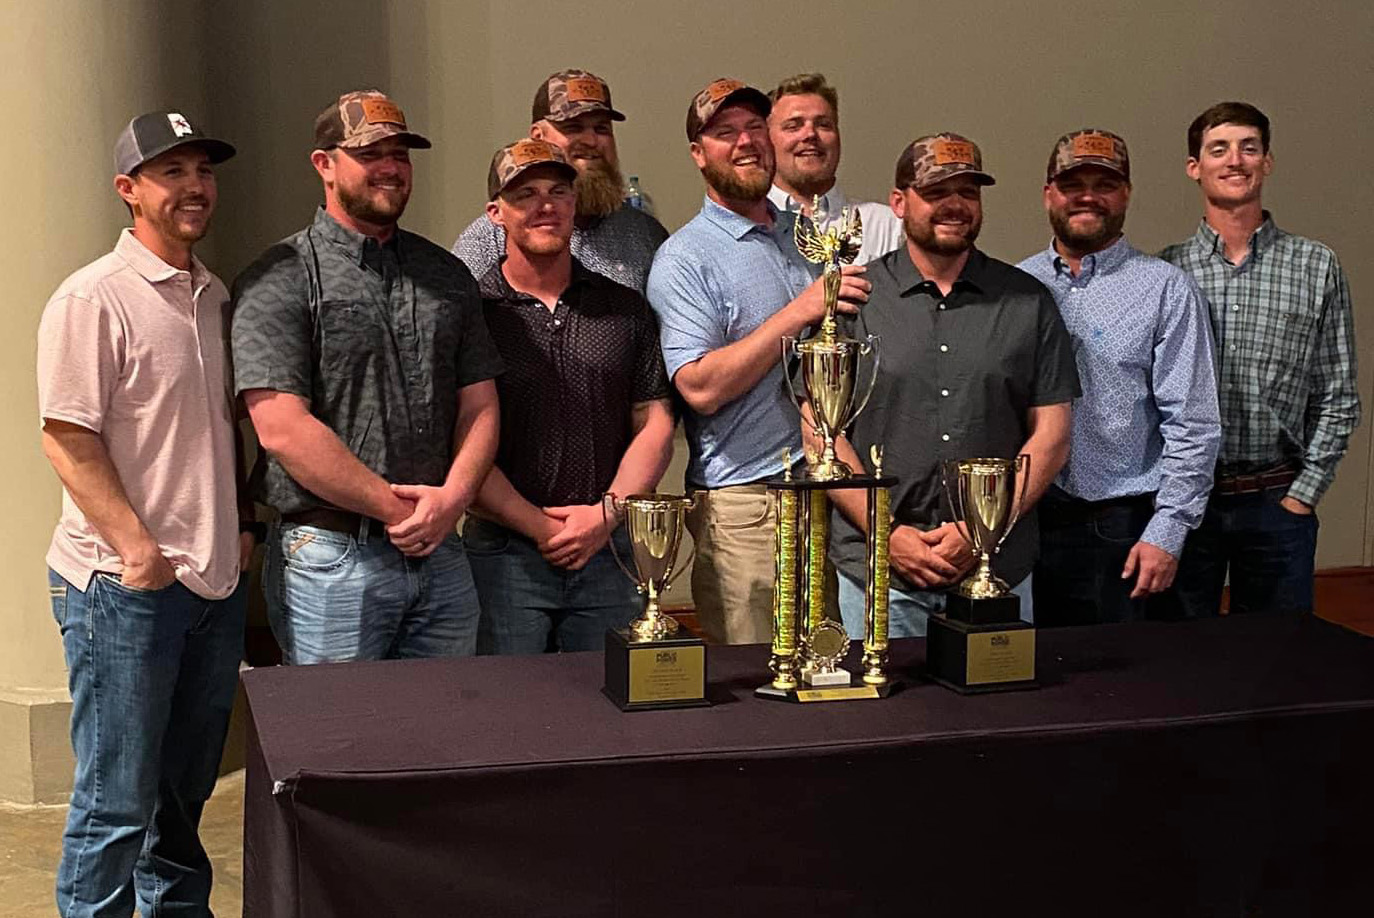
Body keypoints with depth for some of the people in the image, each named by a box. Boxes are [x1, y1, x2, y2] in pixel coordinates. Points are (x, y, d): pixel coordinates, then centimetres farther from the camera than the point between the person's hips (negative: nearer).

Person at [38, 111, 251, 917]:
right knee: (117, 803, -1)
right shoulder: (94, 298, -11)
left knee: (185, 792, 19)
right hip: (125, 585, -7)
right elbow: (67, 439, -15)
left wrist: (242, 523, 13)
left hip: (215, 579, 7)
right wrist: (137, 547, -20)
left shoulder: (215, 296, 13)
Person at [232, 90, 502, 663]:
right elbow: (282, 429, -14)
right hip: (331, 560, -5)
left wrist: (452, 497, -8)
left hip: (440, 554, 5)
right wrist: (397, 508, -12)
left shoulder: (446, 275, 14)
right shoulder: (280, 280, -5)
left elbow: (480, 405, 11)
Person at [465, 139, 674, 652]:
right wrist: (538, 526, -10)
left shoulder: (625, 310, 10)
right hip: (505, 554, -2)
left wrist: (606, 514, -6)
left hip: (610, 551, 3)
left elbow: (655, 426, 7)